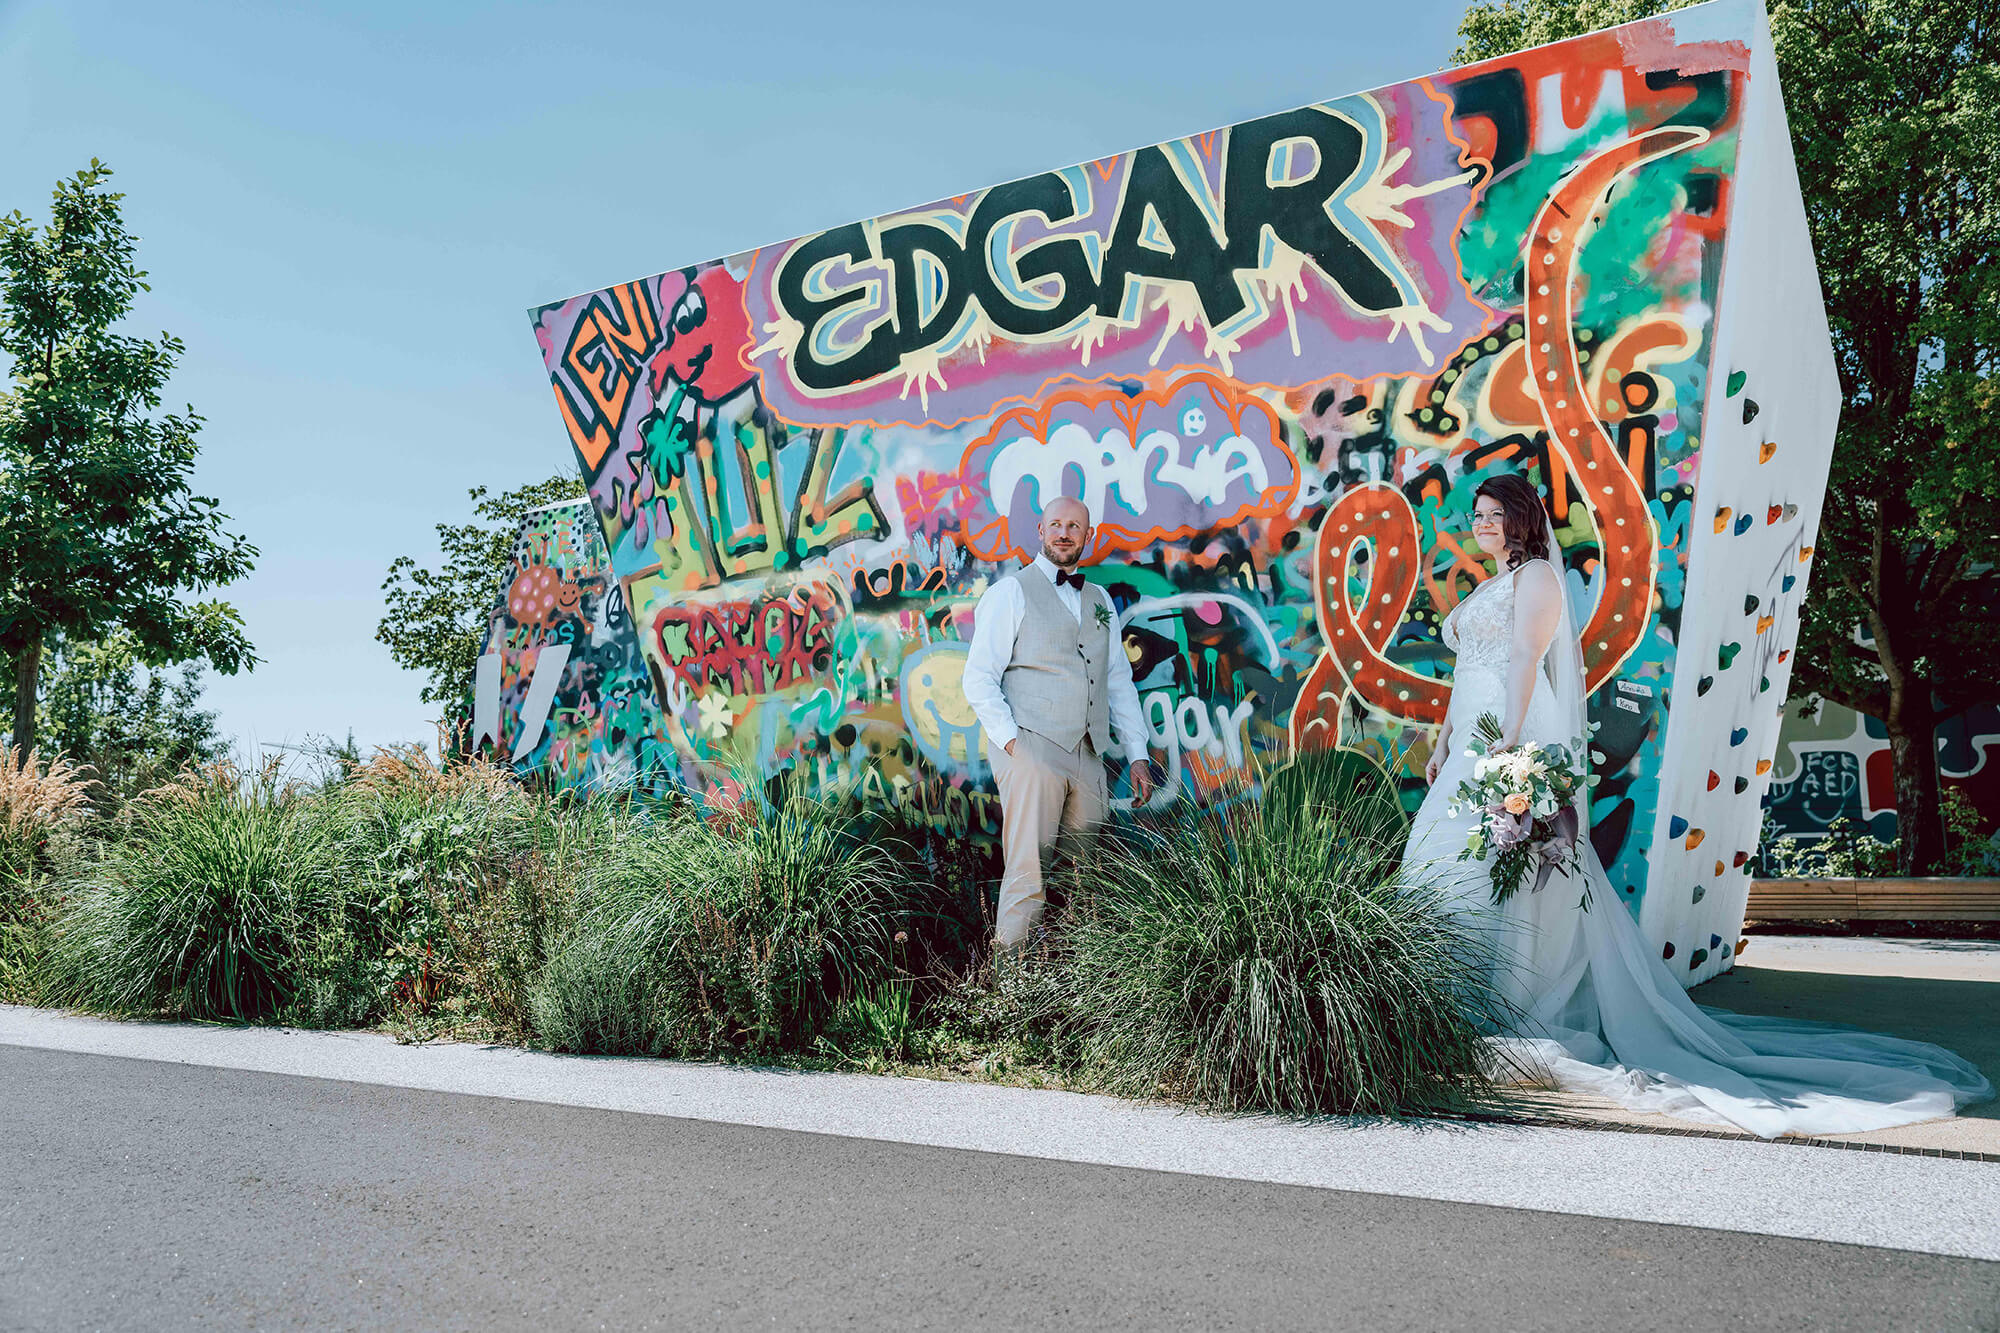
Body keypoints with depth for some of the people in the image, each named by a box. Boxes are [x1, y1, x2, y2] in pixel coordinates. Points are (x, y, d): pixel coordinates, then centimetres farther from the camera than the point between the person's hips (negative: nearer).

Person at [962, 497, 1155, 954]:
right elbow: (979, 679, -3)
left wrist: (1138, 754, 14)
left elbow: (1120, 682, 22)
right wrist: (1010, 741, -14)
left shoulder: (1100, 600, 20)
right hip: (1031, 748, -5)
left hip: (1088, 757, 6)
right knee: (1029, 870, -11)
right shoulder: (1011, 592, 3)